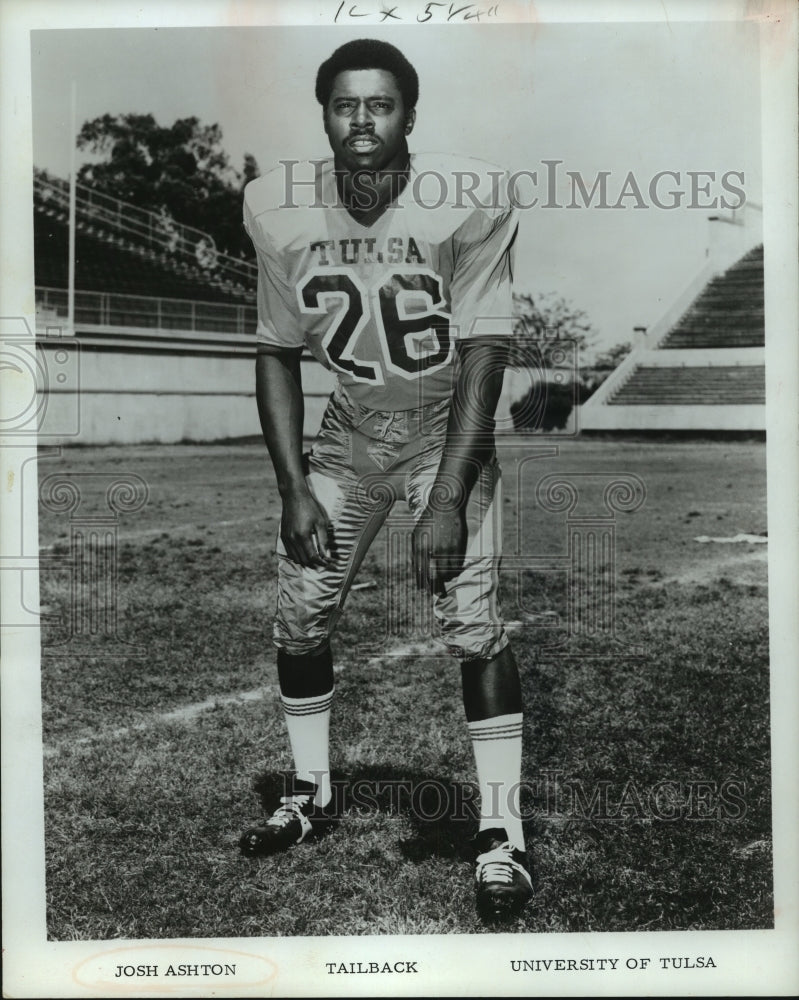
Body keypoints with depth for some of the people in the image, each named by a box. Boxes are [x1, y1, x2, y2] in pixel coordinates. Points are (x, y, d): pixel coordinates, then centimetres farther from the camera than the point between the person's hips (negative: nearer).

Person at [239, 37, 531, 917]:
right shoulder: (280, 211, -11)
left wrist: (447, 500, -27)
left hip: (447, 426, -3)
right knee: (297, 616, 2)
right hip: (348, 431, 3)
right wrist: (294, 489, -10)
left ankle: (501, 832, -1)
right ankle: (312, 793, 24)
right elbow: (277, 352, -2)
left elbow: (483, 355, -21)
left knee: (472, 624, -15)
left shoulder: (468, 202, -21)